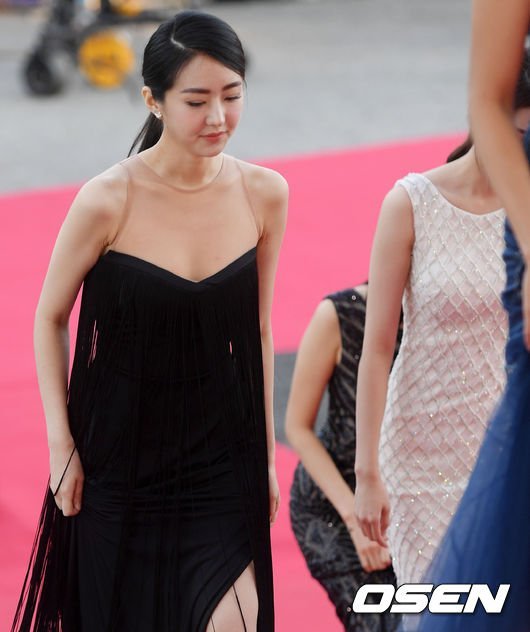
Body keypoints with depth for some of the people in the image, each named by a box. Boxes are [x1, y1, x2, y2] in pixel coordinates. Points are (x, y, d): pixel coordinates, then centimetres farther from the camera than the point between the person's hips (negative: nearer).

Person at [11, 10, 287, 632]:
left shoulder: (263, 195, -5)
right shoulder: (108, 201, -15)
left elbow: (257, 330, 7)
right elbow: (49, 319, -2)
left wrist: (266, 452, 11)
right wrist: (61, 446, -4)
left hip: (222, 456, 2)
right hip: (120, 457, -2)